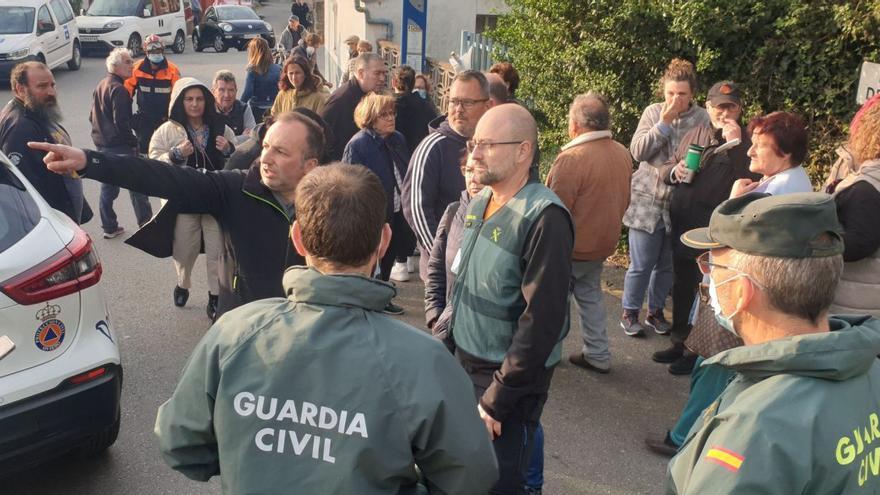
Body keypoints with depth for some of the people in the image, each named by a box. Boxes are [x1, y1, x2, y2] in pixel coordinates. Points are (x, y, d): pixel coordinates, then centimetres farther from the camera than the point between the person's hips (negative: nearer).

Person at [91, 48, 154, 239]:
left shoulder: (101, 86, 13)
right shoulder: (118, 89, -17)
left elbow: (93, 117, 19)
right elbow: (121, 122, -21)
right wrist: (133, 141, -11)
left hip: (102, 143, 9)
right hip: (119, 145, -9)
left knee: (108, 186, 14)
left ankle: (109, 227, 19)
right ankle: (145, 223, 7)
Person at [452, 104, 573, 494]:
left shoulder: (544, 217, -22)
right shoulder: (479, 203, 3)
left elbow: (543, 319, -24)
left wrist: (496, 399, -20)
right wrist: (454, 350, 10)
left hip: (510, 378, -7)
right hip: (464, 362, 7)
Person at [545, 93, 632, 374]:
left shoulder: (573, 157, -25)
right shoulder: (623, 154, 0)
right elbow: (623, 200, 12)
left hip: (572, 246, -7)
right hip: (603, 244, 7)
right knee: (590, 294, 20)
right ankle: (597, 355, 25)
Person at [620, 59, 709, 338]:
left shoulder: (703, 119, -2)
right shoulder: (653, 113, -2)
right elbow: (638, 151, -11)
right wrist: (664, 123, -16)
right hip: (647, 201, -1)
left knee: (666, 265, 12)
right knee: (641, 265, 3)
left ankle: (655, 311, 31)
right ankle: (629, 313, 20)